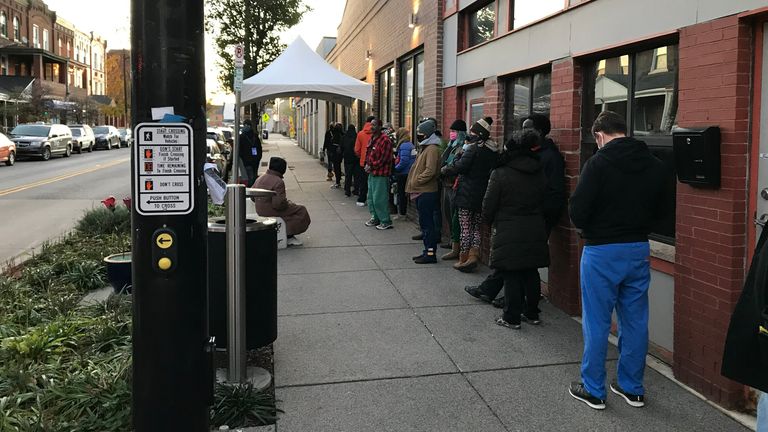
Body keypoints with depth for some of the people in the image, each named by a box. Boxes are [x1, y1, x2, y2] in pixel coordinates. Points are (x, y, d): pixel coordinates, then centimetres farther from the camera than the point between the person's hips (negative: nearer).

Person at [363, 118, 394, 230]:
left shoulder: (385, 140, -16)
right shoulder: (372, 138, 14)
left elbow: (384, 158, -19)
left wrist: (372, 166, -15)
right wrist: (367, 164, 5)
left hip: (381, 174, -10)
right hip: (372, 173, 10)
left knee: (379, 199, -8)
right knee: (371, 198, 16)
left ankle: (386, 221, 1)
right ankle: (375, 218, 29)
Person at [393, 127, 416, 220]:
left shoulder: (404, 146, -19)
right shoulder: (410, 145, 10)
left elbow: (403, 161, -25)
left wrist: (395, 169, -13)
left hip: (403, 174, -9)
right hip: (408, 173, 9)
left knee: (401, 194, 1)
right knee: (403, 194, 16)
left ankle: (402, 214, 8)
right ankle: (402, 213, 24)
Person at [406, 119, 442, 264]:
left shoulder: (432, 149, -14)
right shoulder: (425, 147, 17)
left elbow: (430, 171, -22)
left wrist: (415, 181, -15)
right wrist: (413, 183, 11)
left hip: (427, 192, -10)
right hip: (422, 192, 10)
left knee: (427, 223, -6)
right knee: (424, 223, 14)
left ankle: (430, 253, -1)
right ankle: (427, 251, 21)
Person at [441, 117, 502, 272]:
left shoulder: (474, 148, -15)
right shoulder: (495, 150, 6)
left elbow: (460, 166, -18)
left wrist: (445, 170, -3)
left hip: (468, 194, -6)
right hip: (483, 195, 6)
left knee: (465, 227, 2)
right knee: (477, 226, 15)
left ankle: (463, 259, 8)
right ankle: (473, 255, 5)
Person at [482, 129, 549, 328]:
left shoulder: (500, 174, -12)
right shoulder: (540, 174, 5)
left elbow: (489, 205, -8)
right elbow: (545, 201, 10)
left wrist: (490, 221, 10)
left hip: (509, 233, -5)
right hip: (535, 232, 5)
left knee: (512, 276, 2)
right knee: (531, 274, 15)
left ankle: (512, 318, 8)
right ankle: (532, 314, 24)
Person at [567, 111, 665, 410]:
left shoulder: (599, 163, -14)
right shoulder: (654, 166, 3)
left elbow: (577, 212, -15)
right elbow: (658, 210, 6)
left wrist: (588, 230, 4)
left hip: (602, 252, -5)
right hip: (639, 250, 5)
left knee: (597, 323, 6)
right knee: (635, 322, 14)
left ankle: (593, 390, 16)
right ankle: (632, 388, 25)